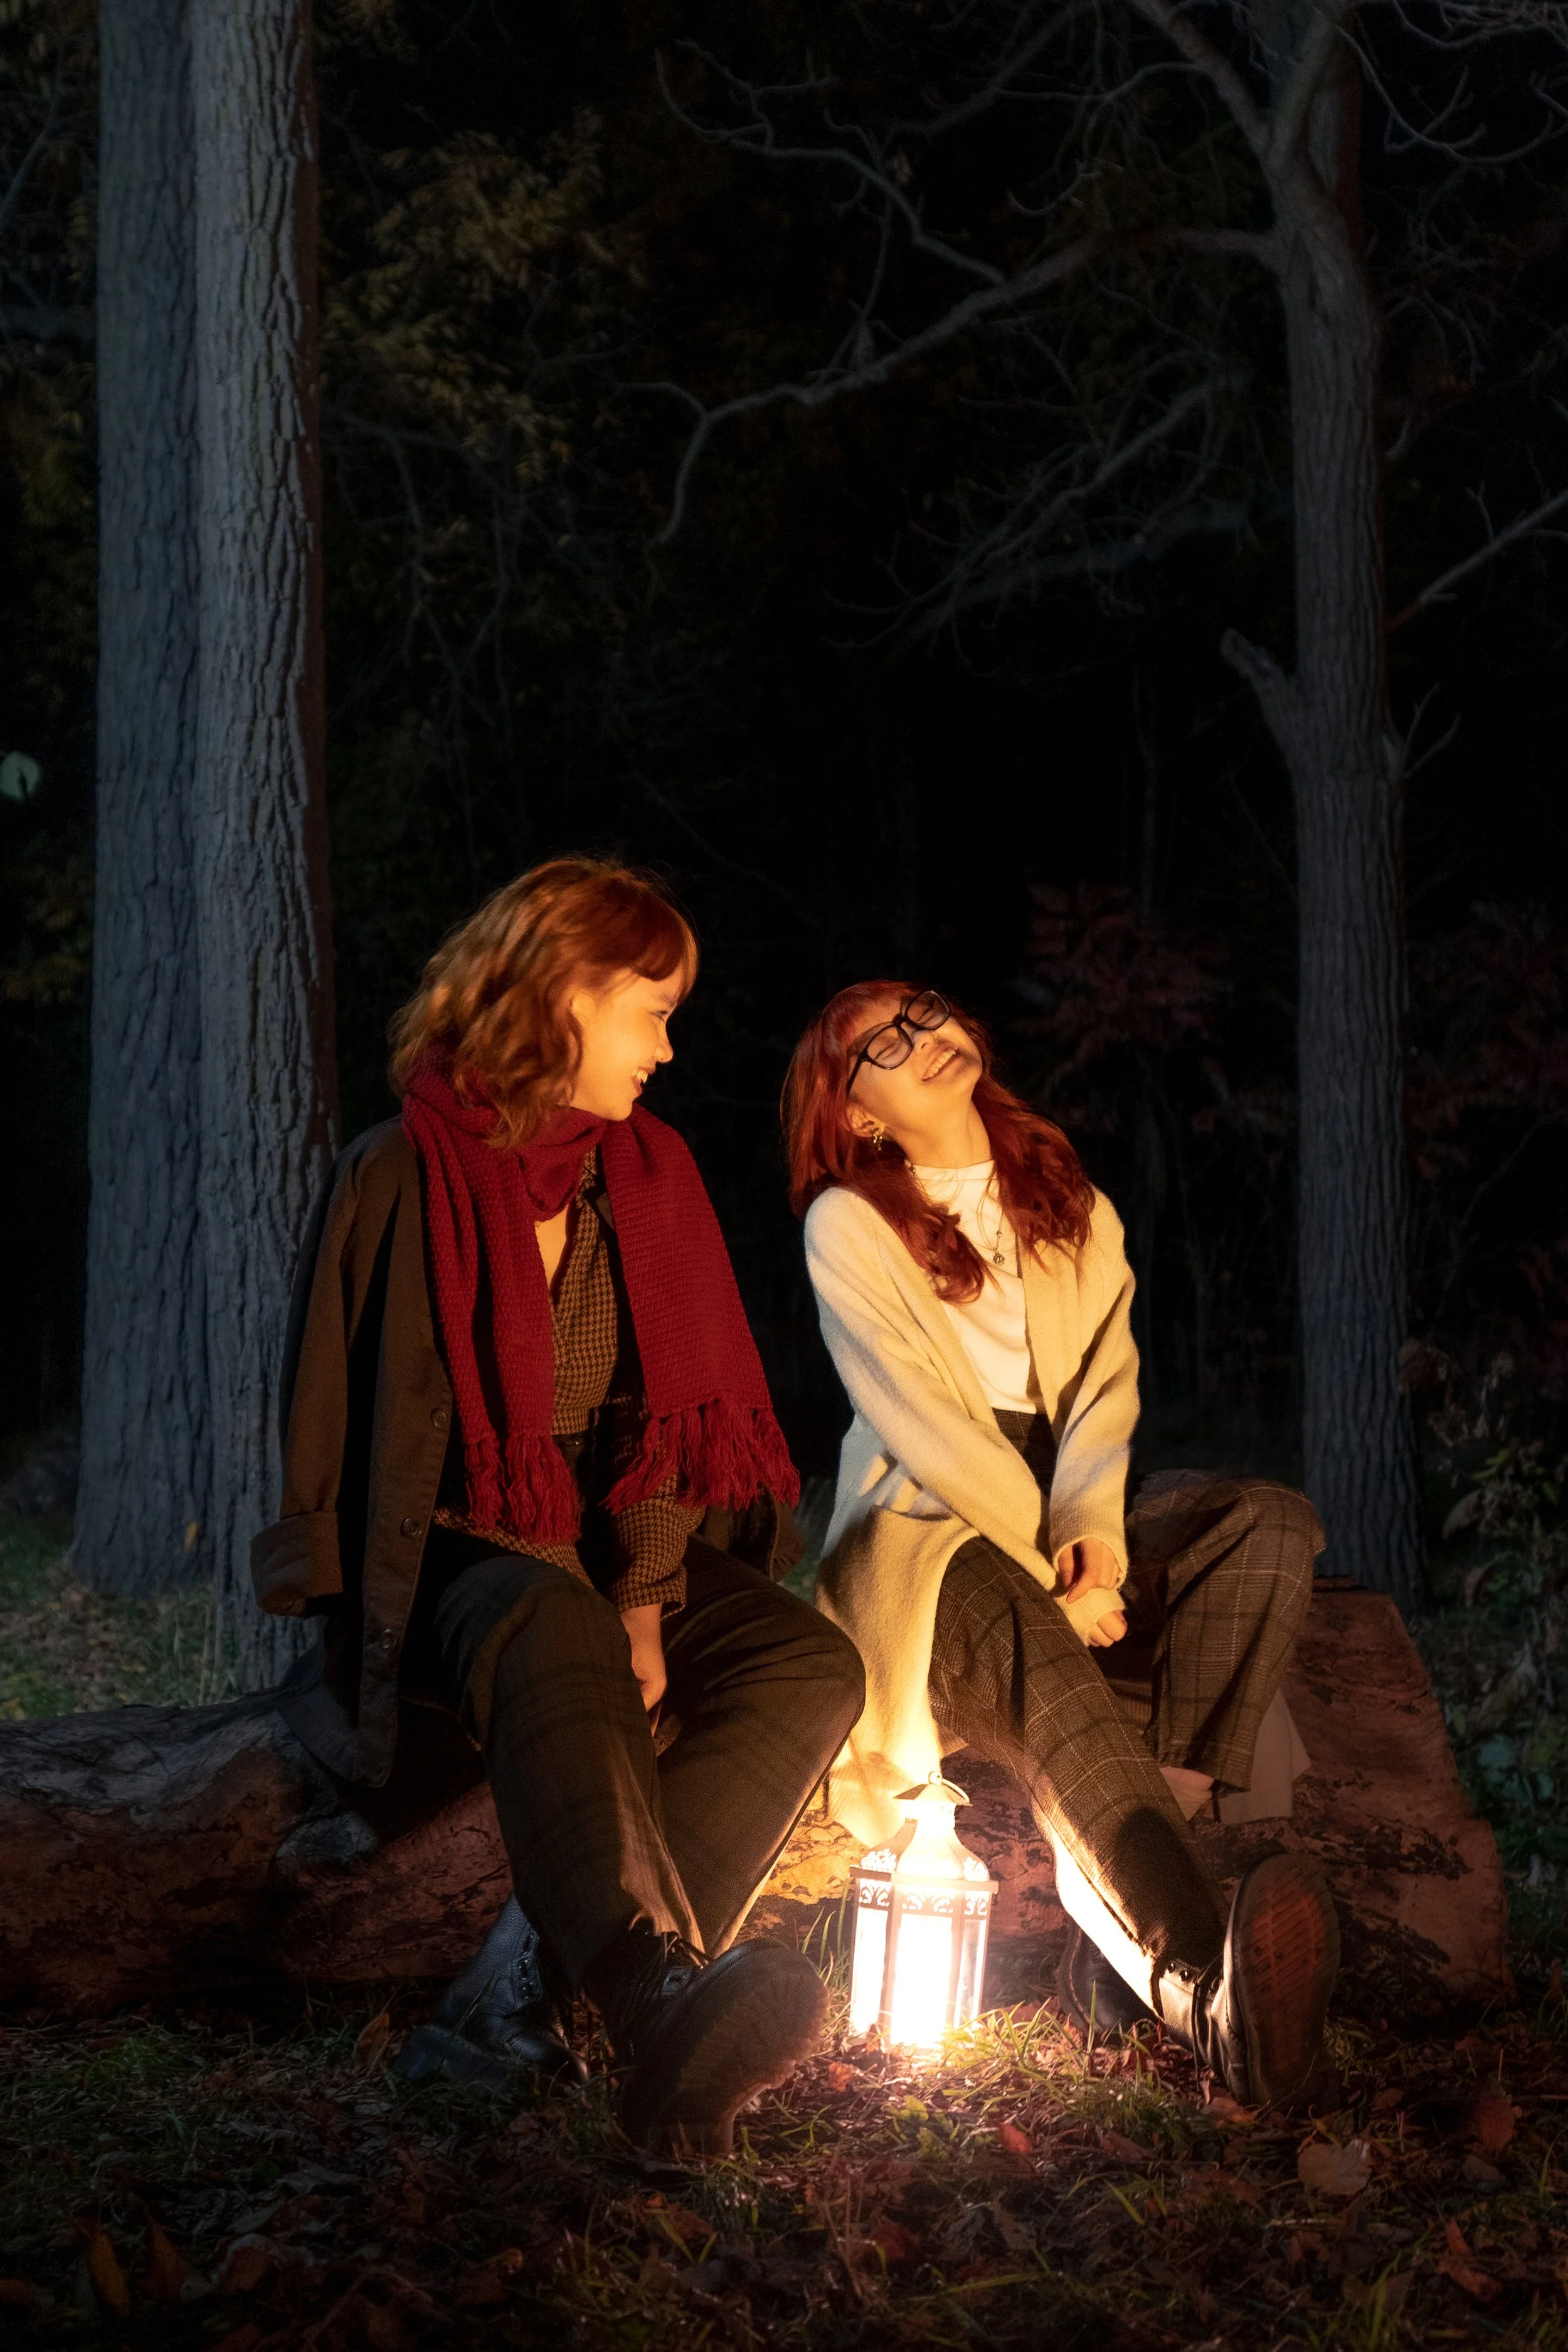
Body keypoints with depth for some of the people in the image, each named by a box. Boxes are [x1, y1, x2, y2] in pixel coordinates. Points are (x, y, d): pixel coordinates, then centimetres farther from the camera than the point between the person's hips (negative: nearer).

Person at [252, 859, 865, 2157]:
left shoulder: (650, 1172, 9)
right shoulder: (406, 1175, -6)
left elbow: (676, 1406, 5)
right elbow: (381, 1428, -9)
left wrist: (643, 1600, -13)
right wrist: (592, 1609, -19)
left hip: (606, 1549, 5)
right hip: (448, 1553, -5)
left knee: (812, 1663, -22)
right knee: (553, 1632, -39)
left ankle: (532, 1979, -36)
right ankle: (658, 2000, -62)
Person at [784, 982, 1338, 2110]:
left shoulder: (1068, 1204, 16)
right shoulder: (848, 1226, 0)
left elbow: (1105, 1378, 3)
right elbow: (922, 1427, -10)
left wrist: (1089, 1524, -18)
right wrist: (1053, 1574, -18)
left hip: (1068, 1522, 5)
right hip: (932, 1537, -5)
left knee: (1273, 1522, -24)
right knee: (1053, 1686, -37)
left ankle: (1127, 1920, -37)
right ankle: (1211, 1994, -64)